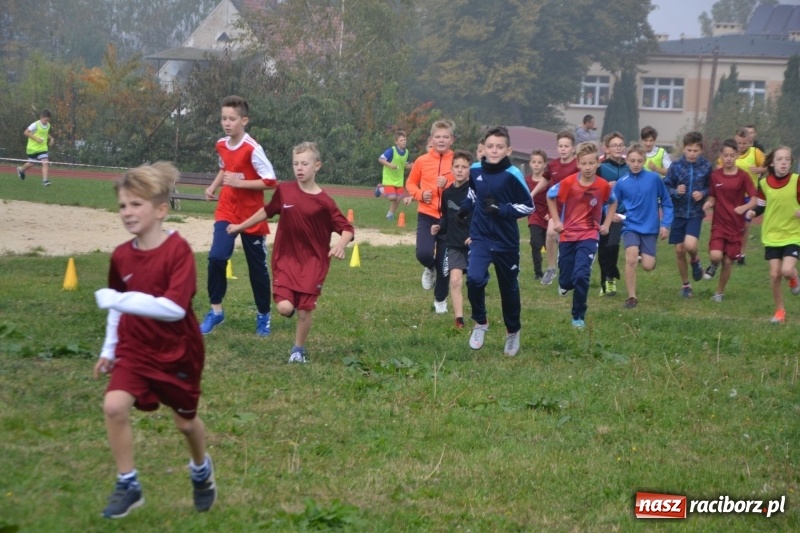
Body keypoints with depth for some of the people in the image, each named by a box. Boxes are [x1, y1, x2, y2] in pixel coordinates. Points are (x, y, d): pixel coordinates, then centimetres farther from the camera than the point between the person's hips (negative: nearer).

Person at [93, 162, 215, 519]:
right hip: (135, 349, 4)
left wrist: (118, 300, -33)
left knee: (185, 421, 15)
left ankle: (201, 470, 48)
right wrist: (109, 349, 10)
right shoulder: (121, 256, -6)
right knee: (114, 405, -19)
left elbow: (174, 307, -33)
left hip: (178, 353, -4)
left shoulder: (178, 250, -23)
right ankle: (128, 486, -3)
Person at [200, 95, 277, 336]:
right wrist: (213, 186, 6)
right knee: (216, 258, -15)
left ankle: (263, 316, 25)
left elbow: (270, 181, -20)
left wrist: (239, 183, -25)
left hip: (251, 215, -4)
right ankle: (216, 311, -2)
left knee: (257, 266, 8)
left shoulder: (252, 149, -20)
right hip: (226, 211, 4)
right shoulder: (221, 145, 1)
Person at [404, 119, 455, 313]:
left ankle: (440, 300, 28)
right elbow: (410, 183, 12)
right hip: (427, 216, 0)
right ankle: (430, 269, 16)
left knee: (444, 263, 5)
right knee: (424, 253, -22)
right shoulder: (422, 161, 0)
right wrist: (420, 194, -8)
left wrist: (448, 185, -19)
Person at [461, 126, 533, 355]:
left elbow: (528, 206, -8)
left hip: (506, 241, -2)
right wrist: (465, 209, 4)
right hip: (480, 237, 2)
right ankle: (480, 323, 2)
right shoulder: (475, 170, -3)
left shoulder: (512, 175, -15)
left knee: (509, 288, 12)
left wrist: (501, 210, -20)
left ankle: (513, 332, 35)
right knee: (474, 278, -22)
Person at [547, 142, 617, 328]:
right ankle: (565, 284, 47)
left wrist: (606, 224, 5)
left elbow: (613, 202, 12)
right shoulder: (568, 183, -14)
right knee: (566, 281, 7)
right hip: (567, 235, 1)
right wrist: (556, 221, 1)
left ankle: (579, 316, -1)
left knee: (581, 275, -18)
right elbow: (550, 196, 5)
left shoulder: (603, 186, -10)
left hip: (589, 236, -1)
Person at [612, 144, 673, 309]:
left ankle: (644, 255, 34)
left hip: (650, 228, 0)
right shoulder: (622, 183, -3)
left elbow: (666, 203, 4)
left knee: (648, 266, -5)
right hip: (630, 227, 0)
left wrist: (665, 224, -2)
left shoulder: (654, 178, -5)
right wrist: (613, 214, -14)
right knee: (631, 258, -22)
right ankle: (631, 297, -8)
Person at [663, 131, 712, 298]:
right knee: (679, 251, 6)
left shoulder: (706, 166, -5)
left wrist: (703, 193, -13)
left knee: (690, 245, -22)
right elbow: (665, 187, -1)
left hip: (695, 213, -1)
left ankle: (695, 260, 14)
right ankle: (685, 285, 24)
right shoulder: (676, 166, -6)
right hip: (678, 213, 1)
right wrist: (675, 192, -20)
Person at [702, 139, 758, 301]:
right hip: (719, 223, 1)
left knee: (727, 262, 4)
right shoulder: (715, 175, 0)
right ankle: (713, 265, 15)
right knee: (715, 255, -22)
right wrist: (708, 203, -13)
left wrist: (744, 207, -29)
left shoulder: (743, 176, -7)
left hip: (736, 225, -1)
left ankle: (720, 292, 25)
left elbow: (754, 200, -9)